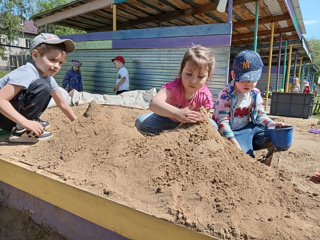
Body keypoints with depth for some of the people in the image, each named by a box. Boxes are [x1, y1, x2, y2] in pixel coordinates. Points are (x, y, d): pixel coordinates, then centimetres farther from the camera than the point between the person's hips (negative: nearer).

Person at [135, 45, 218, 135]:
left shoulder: (206, 96, -23)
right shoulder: (174, 86, -34)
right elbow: (154, 104, -55)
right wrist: (178, 113, -71)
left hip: (188, 124, 3)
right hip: (167, 119, -3)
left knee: (213, 126, -19)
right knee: (141, 122, -25)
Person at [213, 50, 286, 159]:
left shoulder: (255, 94, 3)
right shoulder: (225, 95, -18)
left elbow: (260, 115, 11)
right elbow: (222, 122, -20)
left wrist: (272, 124, -10)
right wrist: (235, 143, -28)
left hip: (251, 128, 7)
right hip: (233, 132, -6)